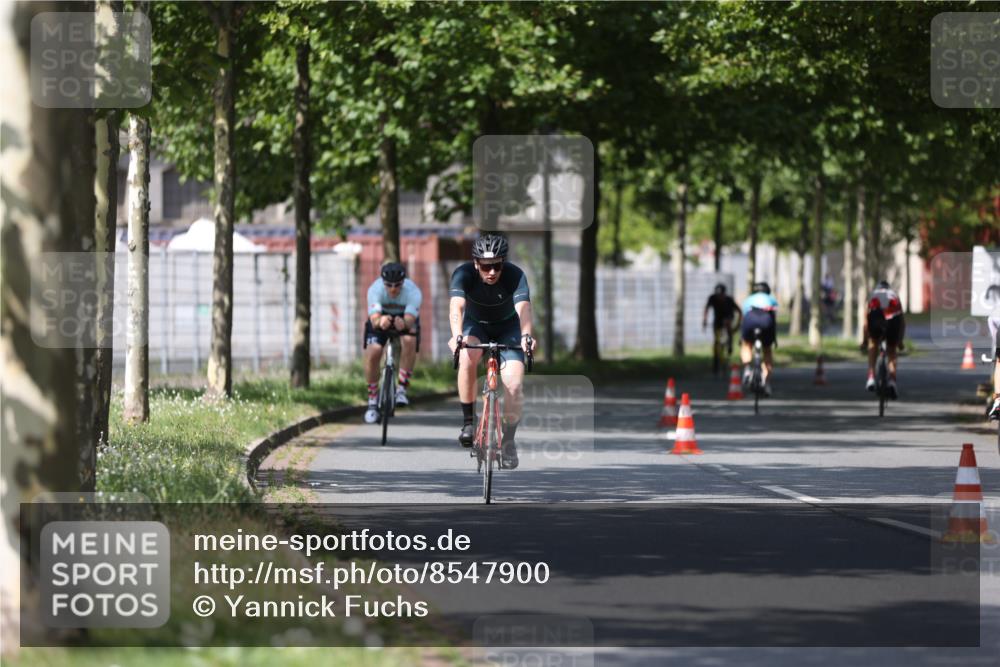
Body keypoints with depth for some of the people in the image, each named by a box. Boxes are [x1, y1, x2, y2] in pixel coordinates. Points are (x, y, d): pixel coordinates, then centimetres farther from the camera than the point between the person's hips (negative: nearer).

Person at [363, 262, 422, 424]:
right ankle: (372, 401, -3)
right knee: (372, 353, -21)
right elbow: (374, 319, -44)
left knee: (409, 341, -33)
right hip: (381, 318, 0)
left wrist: (404, 323, -69)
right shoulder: (375, 289, -33)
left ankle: (402, 389, -19)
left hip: (405, 319, 0)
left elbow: (410, 319, -45)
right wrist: (380, 321, -68)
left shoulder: (413, 292, -33)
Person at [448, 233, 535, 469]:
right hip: (475, 324, 0)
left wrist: (526, 335, -64)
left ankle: (508, 441, 4)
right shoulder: (463, 274, -28)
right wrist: (457, 336, -62)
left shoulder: (514, 275, -29)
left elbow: (523, 308, -45)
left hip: (508, 328, 0)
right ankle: (468, 421, -19)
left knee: (513, 386, -17)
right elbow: (456, 306, -43)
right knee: (466, 358, -33)